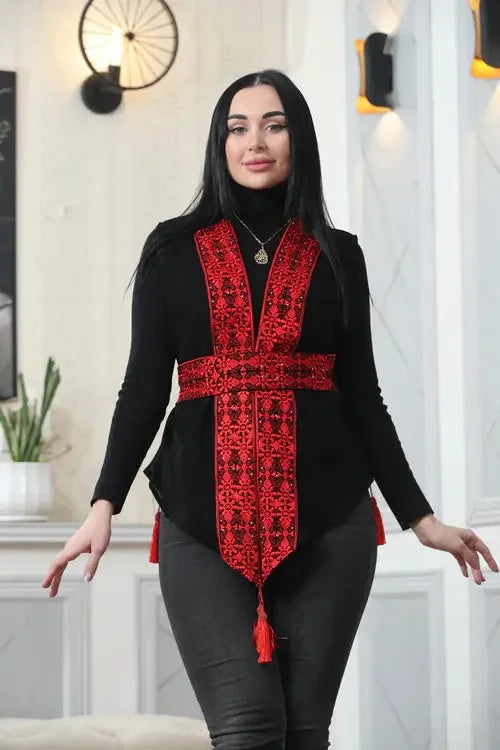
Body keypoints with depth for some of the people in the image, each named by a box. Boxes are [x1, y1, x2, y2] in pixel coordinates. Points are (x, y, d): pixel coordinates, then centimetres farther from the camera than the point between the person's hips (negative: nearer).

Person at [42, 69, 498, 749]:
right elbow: (145, 386, 6)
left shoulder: (337, 254, 12)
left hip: (325, 517, 1)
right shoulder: (174, 250, 9)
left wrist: (420, 517, 11)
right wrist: (103, 507, -5)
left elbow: (361, 395, 14)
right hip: (203, 516, -1)